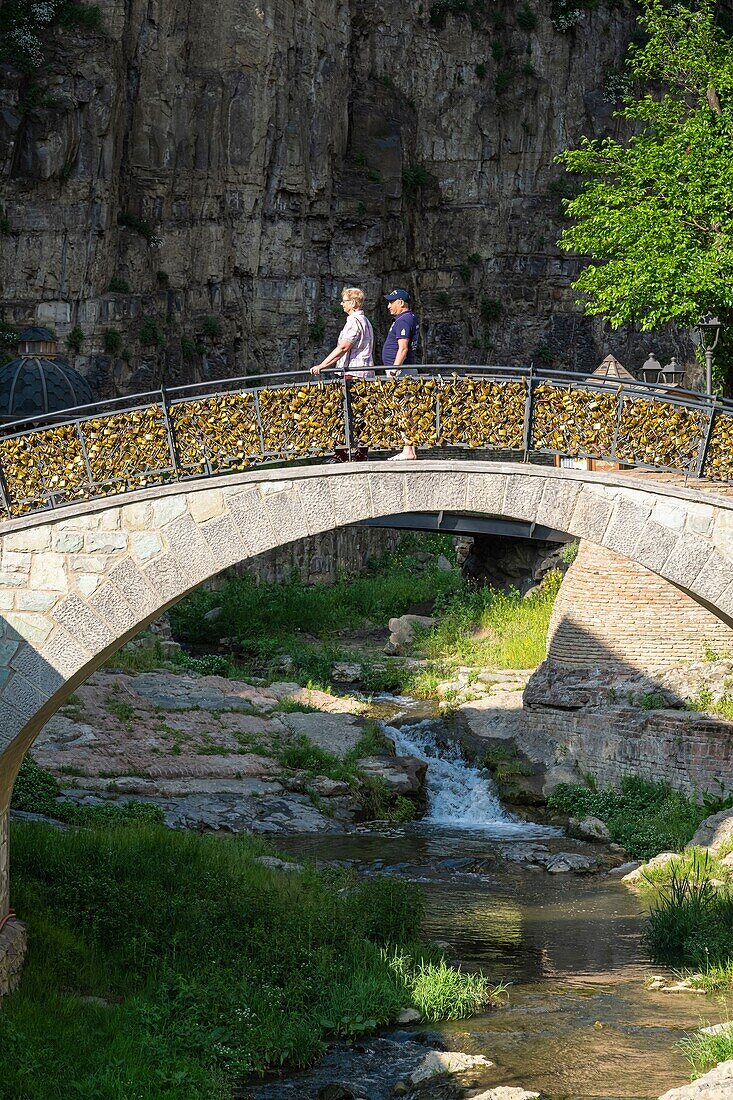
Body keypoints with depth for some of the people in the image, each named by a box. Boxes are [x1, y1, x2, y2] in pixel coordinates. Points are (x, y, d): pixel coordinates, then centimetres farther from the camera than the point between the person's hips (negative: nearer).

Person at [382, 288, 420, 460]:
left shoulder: (403, 321, -14)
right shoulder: (411, 318, 19)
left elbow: (403, 349, -21)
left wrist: (394, 371, -23)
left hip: (400, 369, -11)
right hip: (407, 369, 11)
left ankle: (408, 450, -14)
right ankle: (410, 449, 11)